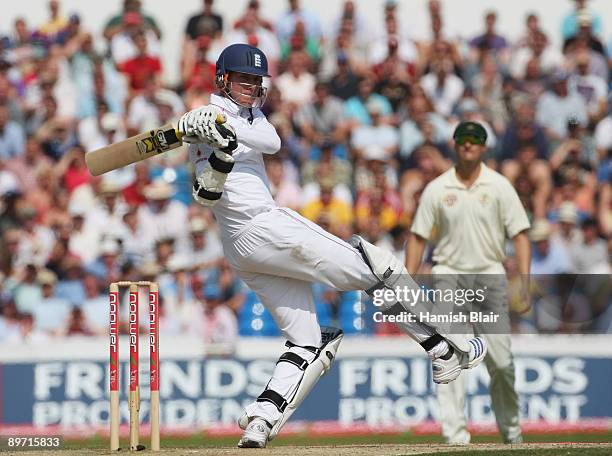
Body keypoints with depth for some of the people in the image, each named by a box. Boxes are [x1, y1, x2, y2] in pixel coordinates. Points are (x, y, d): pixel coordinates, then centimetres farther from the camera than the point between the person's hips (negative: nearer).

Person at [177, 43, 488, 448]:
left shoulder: (249, 113, 18)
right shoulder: (204, 121, -5)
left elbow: (273, 142, -6)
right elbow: (207, 195, -17)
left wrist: (227, 130, -24)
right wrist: (222, 149, -33)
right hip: (265, 228, -9)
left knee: (308, 345, 6)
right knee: (380, 269, -2)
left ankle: (261, 418, -10)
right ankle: (446, 351, 4)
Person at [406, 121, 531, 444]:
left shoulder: (499, 186, 3)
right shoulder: (436, 189, 5)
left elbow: (519, 234, 1)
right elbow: (418, 236, 6)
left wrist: (524, 282, -9)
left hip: (489, 276, 0)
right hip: (449, 275, 0)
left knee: (501, 361, -1)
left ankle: (510, 428, 20)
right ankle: (455, 433, -12)